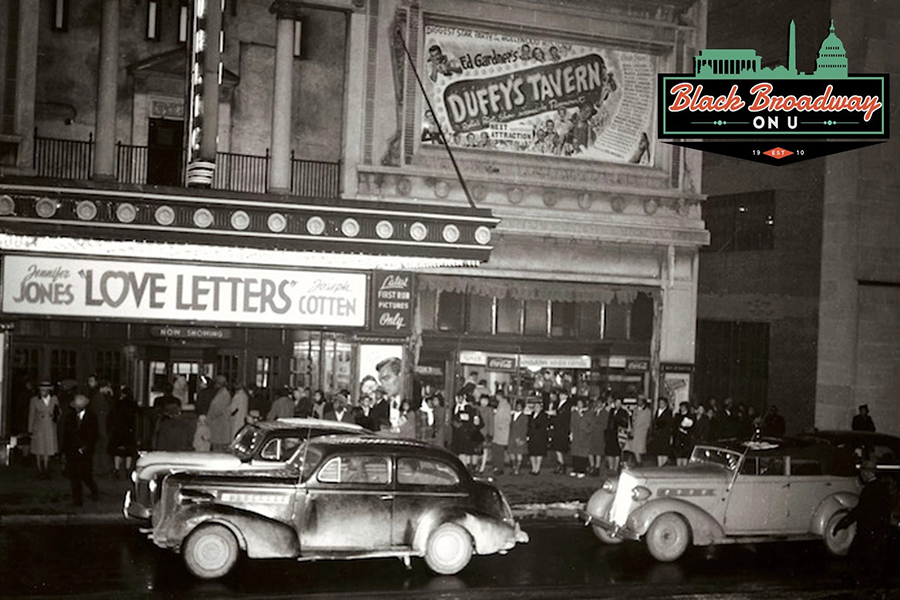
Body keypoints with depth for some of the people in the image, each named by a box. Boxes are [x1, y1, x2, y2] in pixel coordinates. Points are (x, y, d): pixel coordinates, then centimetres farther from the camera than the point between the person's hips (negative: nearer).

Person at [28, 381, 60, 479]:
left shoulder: (54, 399, 3)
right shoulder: (34, 400, -4)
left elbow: (58, 414, 12)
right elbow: (31, 416, -1)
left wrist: (56, 417, -13)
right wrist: (30, 430, -3)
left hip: (50, 429, 2)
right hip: (38, 429, -2)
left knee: (48, 451, 4)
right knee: (39, 452, 3)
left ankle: (46, 472, 15)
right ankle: (40, 472, 14)